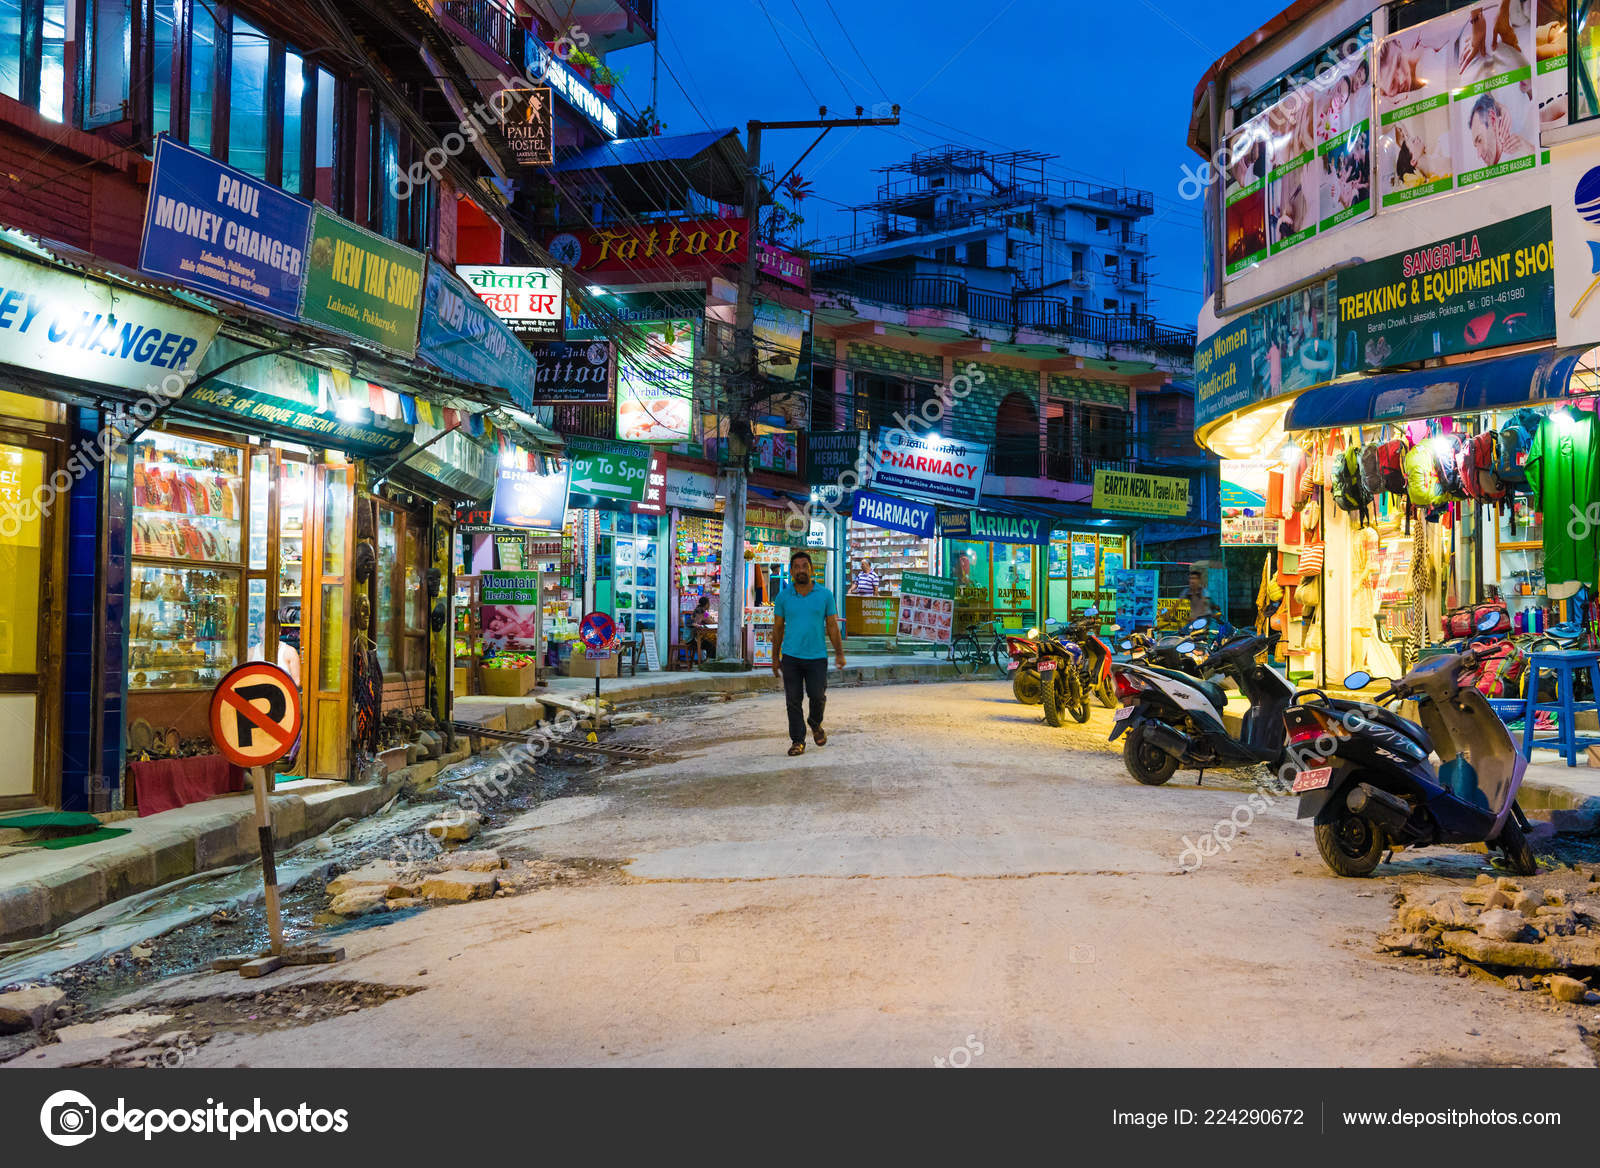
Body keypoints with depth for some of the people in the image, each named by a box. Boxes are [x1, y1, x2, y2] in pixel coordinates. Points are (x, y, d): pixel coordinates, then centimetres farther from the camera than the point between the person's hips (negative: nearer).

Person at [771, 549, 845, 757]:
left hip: (817, 657, 0)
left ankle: (815, 724, 30)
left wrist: (839, 653, -2)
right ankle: (797, 741, 9)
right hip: (791, 656, 0)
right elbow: (778, 628, 8)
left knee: (817, 696, -1)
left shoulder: (825, 595, 1)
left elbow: (832, 626, 4)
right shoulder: (783, 597, 2)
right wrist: (775, 658, 9)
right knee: (793, 700, 1)